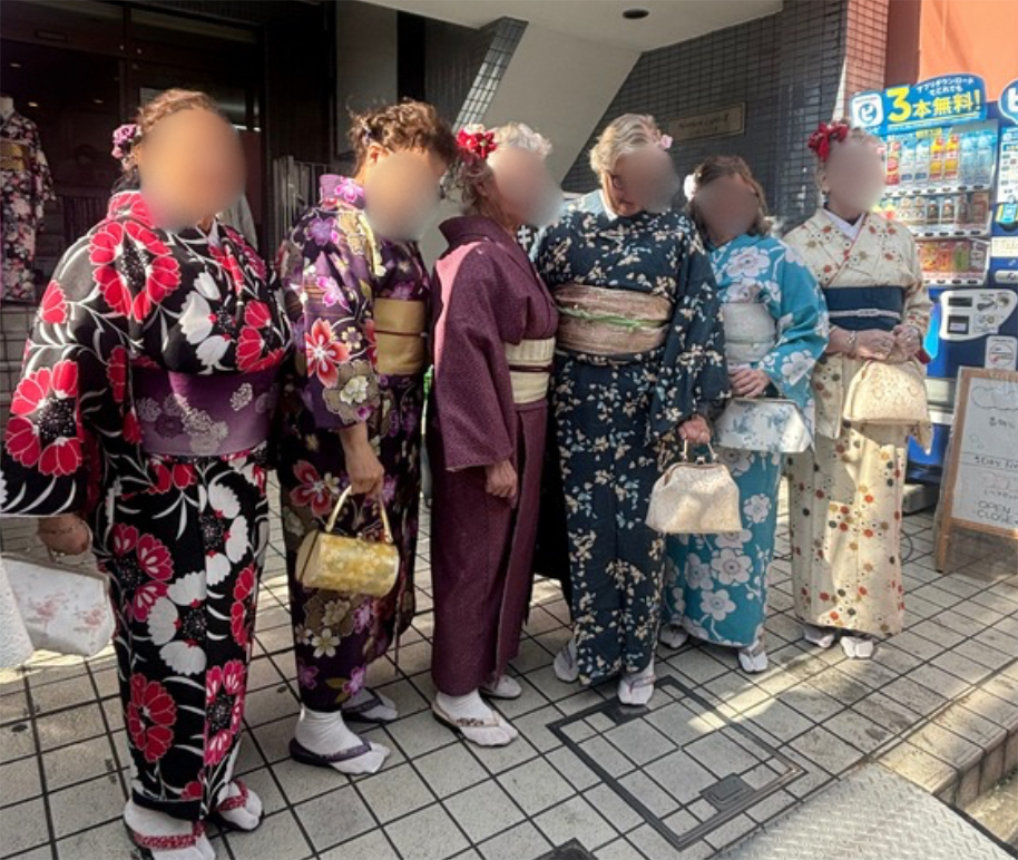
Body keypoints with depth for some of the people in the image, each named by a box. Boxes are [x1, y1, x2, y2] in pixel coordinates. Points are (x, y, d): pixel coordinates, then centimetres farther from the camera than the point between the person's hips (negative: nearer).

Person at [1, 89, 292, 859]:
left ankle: (210, 773, 43)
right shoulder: (110, 255, -14)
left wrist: (263, 462, 17)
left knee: (226, 639, 19)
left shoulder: (235, 253, 5)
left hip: (238, 491, 6)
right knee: (171, 649, 10)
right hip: (156, 501, -6)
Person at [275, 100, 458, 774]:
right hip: (339, 436, -9)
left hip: (392, 431, 9)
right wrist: (356, 441, -23)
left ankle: (344, 680, 37)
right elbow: (326, 340, -22)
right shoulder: (333, 228, -14)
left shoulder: (397, 235, 14)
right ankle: (319, 723, 21)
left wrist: (397, 436, 18)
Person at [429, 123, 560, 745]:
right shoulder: (474, 258, -17)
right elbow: (464, 361, -23)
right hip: (482, 430, -9)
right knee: (474, 556, 4)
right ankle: (457, 690, 22)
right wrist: (493, 453, -23)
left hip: (522, 425, 9)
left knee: (509, 547, 18)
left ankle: (488, 660, 37)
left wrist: (520, 442, 11)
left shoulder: (511, 253, 11)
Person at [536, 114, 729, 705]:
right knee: (585, 518, 6)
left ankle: (637, 654, 21)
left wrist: (695, 404, -9)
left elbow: (699, 318, -3)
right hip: (579, 390, 2)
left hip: (646, 394, -1)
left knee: (639, 521, 2)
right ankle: (591, 641, 25)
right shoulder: (569, 223, 4)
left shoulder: (677, 232, 0)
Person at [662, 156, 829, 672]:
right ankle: (682, 610, 27)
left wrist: (768, 374, -16)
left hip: (750, 412, -2)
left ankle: (745, 626, 22)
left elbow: (811, 330, -2)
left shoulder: (778, 260, 0)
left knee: (744, 517, 5)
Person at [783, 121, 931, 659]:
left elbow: (919, 298, 18)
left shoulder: (897, 238, 12)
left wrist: (910, 333, -4)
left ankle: (862, 613, 17)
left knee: (874, 496, 3)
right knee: (821, 493, 2)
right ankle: (819, 606, 17)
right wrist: (852, 341, -16)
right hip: (822, 387, -3)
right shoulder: (800, 242, 1)